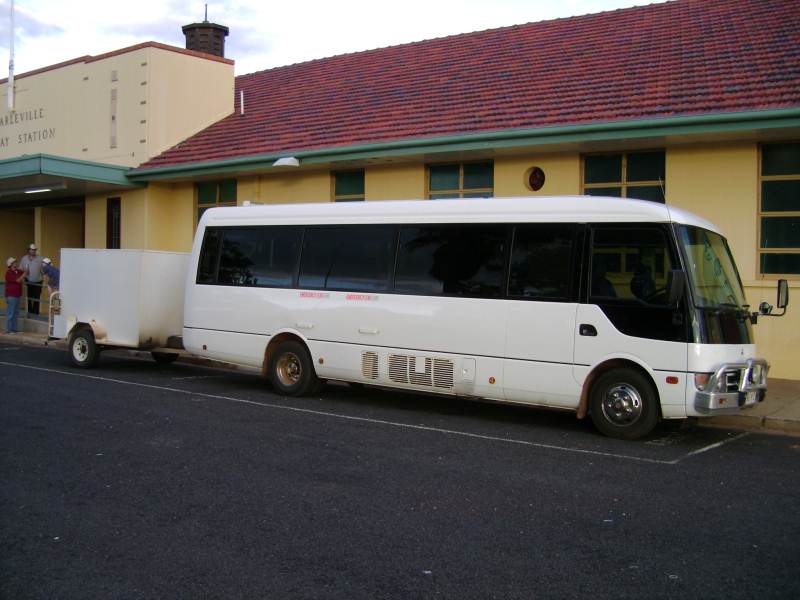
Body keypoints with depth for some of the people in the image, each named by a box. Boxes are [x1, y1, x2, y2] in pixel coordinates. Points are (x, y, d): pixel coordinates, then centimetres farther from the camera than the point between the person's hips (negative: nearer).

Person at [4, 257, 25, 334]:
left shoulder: (18, 271, 10)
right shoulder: (9, 273, -13)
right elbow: (18, 280, -20)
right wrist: (25, 273, -15)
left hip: (17, 295, 8)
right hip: (11, 296, -8)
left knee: (15, 313, 11)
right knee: (10, 313, -4)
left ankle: (14, 329, 17)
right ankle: (9, 330, 0)